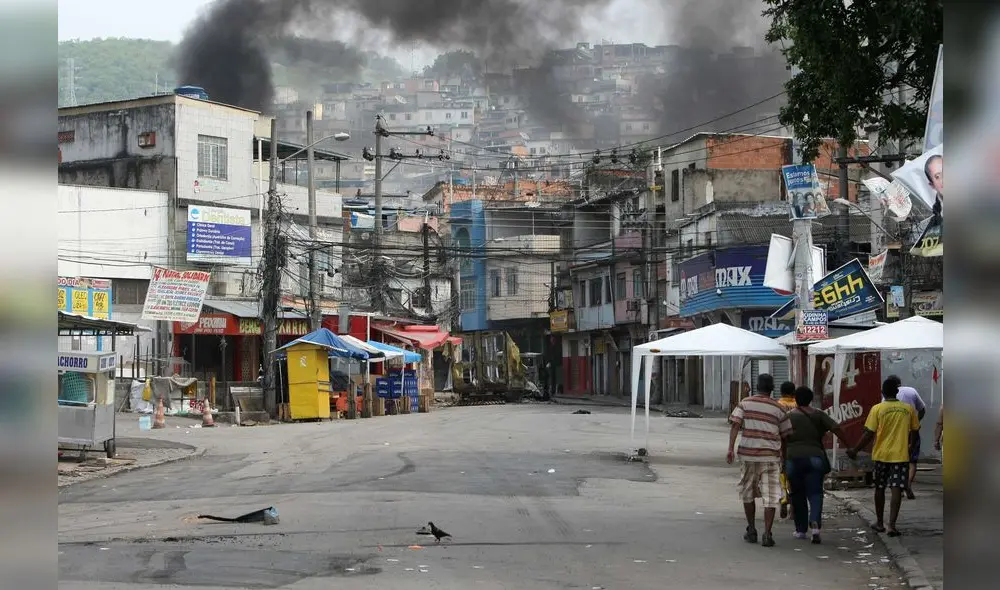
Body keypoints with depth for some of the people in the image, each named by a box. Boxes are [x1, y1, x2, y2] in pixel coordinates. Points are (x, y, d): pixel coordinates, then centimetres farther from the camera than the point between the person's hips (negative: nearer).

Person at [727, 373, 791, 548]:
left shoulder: (745, 403, 3)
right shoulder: (778, 409, 5)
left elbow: (735, 425, -8)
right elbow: (784, 437, 9)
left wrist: (730, 448, -10)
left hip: (748, 455, 1)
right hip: (770, 456, -1)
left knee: (748, 493, 16)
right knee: (771, 496, 1)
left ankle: (751, 531, 21)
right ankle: (767, 534, -8)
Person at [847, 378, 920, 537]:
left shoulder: (877, 409, -7)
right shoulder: (908, 409, 0)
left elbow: (869, 434, -8)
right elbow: (914, 432, 9)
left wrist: (855, 450, 1)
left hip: (881, 454, 0)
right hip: (901, 455, 0)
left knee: (880, 488, 15)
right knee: (896, 490, -2)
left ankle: (880, 523, 24)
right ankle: (892, 525, -11)